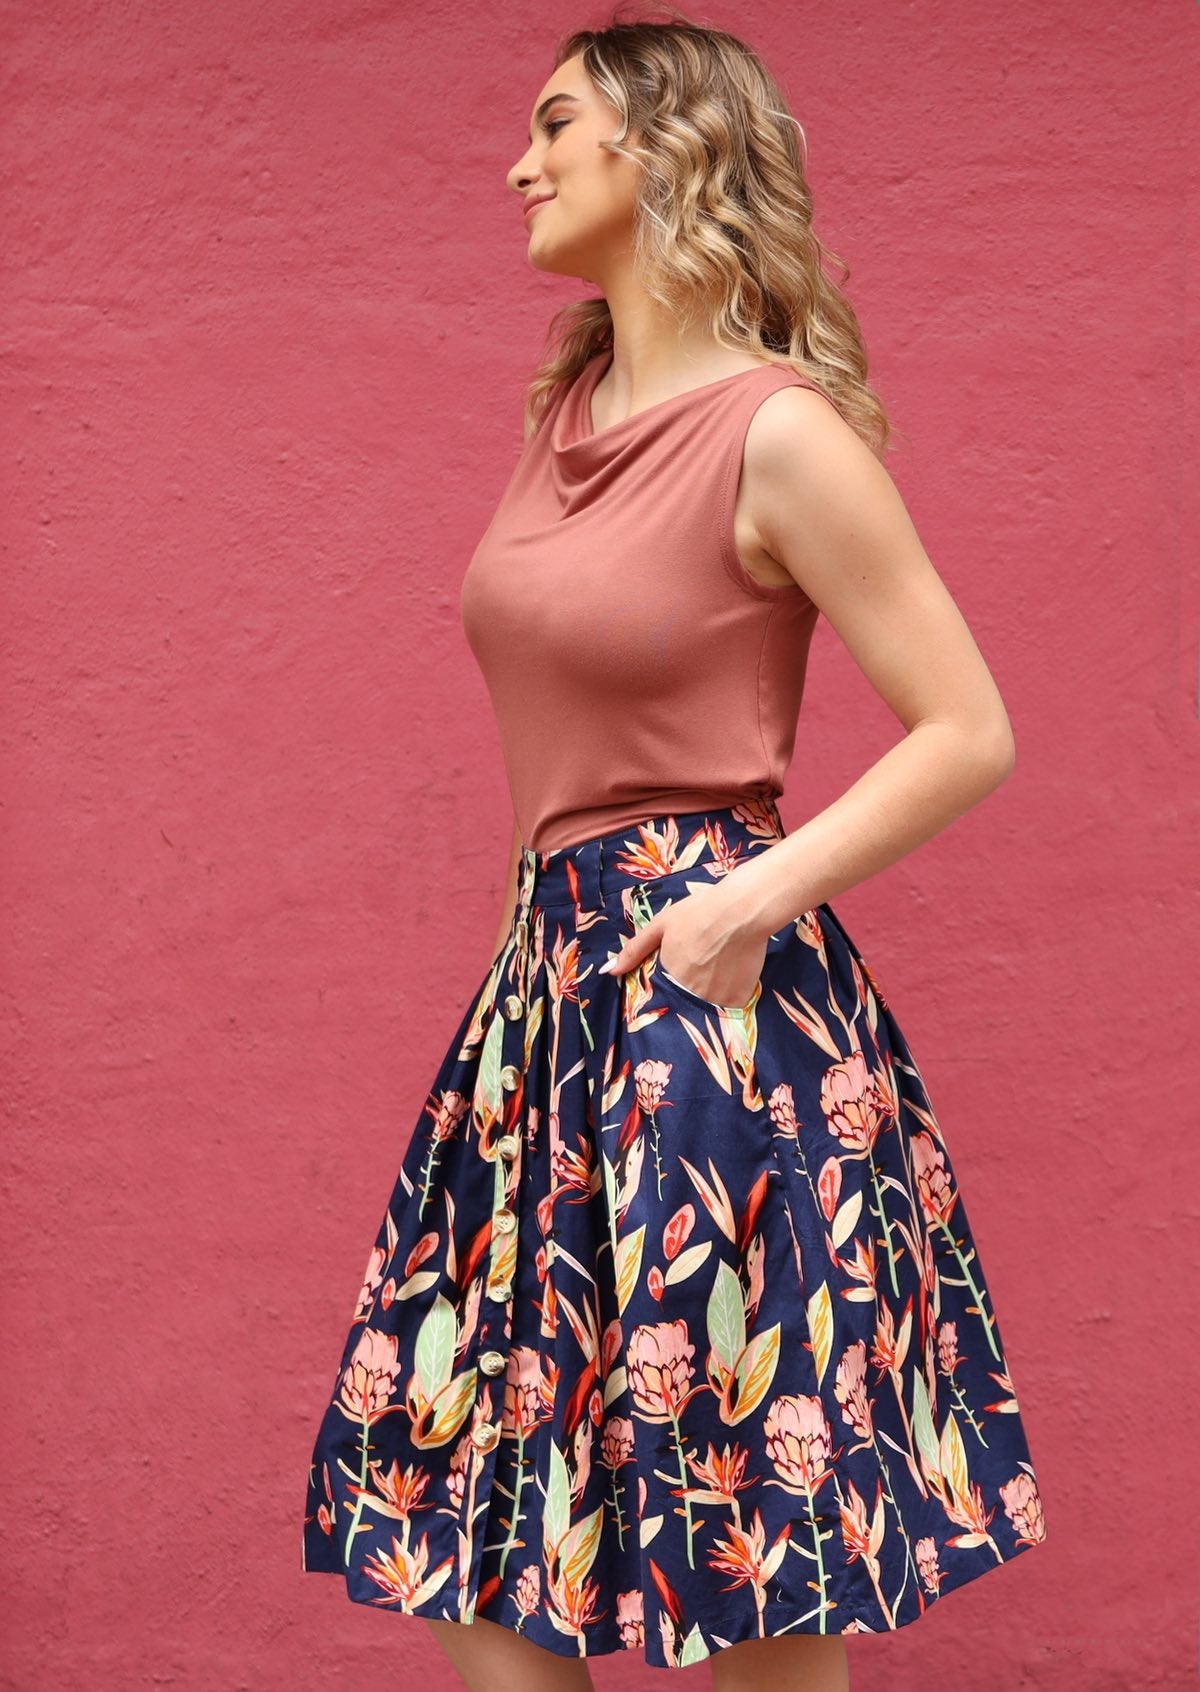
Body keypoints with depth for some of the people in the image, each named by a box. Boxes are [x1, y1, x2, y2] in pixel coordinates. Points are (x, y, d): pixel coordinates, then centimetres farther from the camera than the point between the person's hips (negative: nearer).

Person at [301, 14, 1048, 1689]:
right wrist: (558, 922, 18)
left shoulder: (779, 433, -12)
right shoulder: (571, 406, 11)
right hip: (553, 971, 8)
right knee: (463, 1515, 12)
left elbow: (972, 733, -10)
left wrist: (760, 896, -17)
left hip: (705, 985, -8)